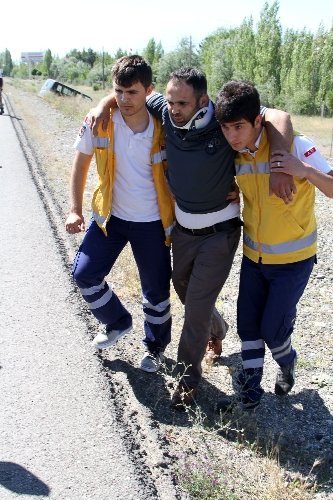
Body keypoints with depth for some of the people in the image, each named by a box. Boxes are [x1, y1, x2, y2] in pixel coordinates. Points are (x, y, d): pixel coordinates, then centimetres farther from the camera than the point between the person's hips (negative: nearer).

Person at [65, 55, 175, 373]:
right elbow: (81, 164, 2)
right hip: (110, 216, 2)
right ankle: (118, 322, 30)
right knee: (84, 275, 1)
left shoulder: (163, 127, -17)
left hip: (152, 223, -2)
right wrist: (75, 210, -1)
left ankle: (155, 346, 37)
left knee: (156, 291, 9)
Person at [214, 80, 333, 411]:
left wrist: (305, 171, -34)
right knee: (247, 323, 9)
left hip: (293, 259, -5)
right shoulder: (235, 154, -5)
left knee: (272, 328, 2)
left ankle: (286, 362, 36)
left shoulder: (293, 145, -21)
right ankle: (250, 391, 26)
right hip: (253, 256, 5)